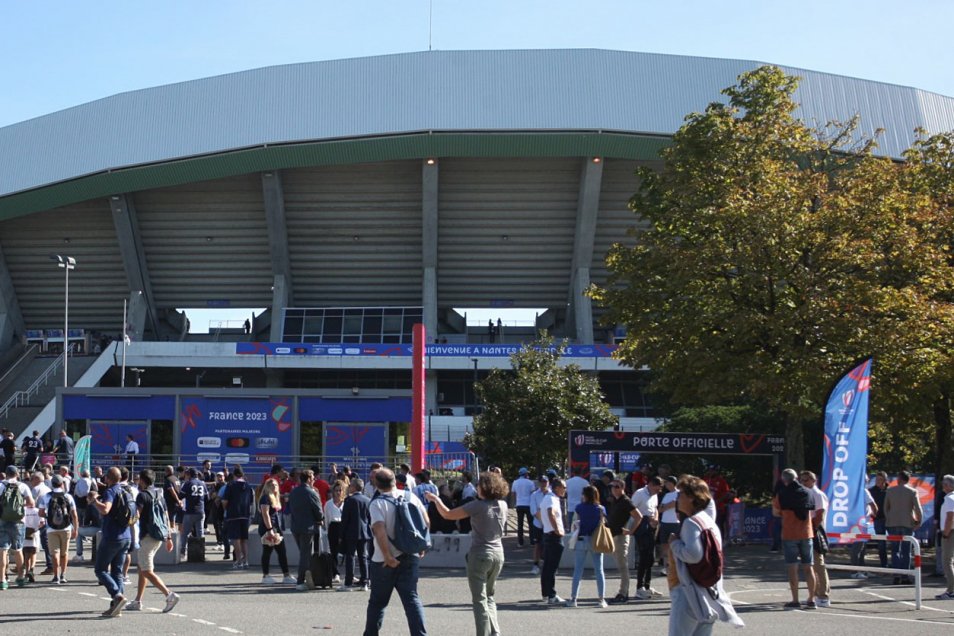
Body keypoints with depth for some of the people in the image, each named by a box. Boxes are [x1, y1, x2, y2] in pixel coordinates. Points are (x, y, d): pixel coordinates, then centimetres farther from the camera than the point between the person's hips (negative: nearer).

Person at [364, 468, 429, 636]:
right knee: (412, 598, 3)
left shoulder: (377, 504, -12)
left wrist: (388, 557, -18)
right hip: (411, 557, 3)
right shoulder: (410, 496, 2)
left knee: (377, 602, 12)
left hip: (384, 561, -3)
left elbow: (380, 531, -24)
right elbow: (426, 521, 6)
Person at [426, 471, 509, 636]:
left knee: (480, 599, 0)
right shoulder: (502, 505, 1)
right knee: (489, 596, 19)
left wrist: (436, 499, 4)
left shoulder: (477, 505, -15)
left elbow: (447, 514, -14)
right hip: (498, 554, 6)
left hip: (480, 554, -6)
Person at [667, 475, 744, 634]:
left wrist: (674, 543, -9)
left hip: (689, 594, -10)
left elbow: (693, 555, -24)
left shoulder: (691, 522, -12)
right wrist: (674, 547, 16)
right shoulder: (709, 522, 17)